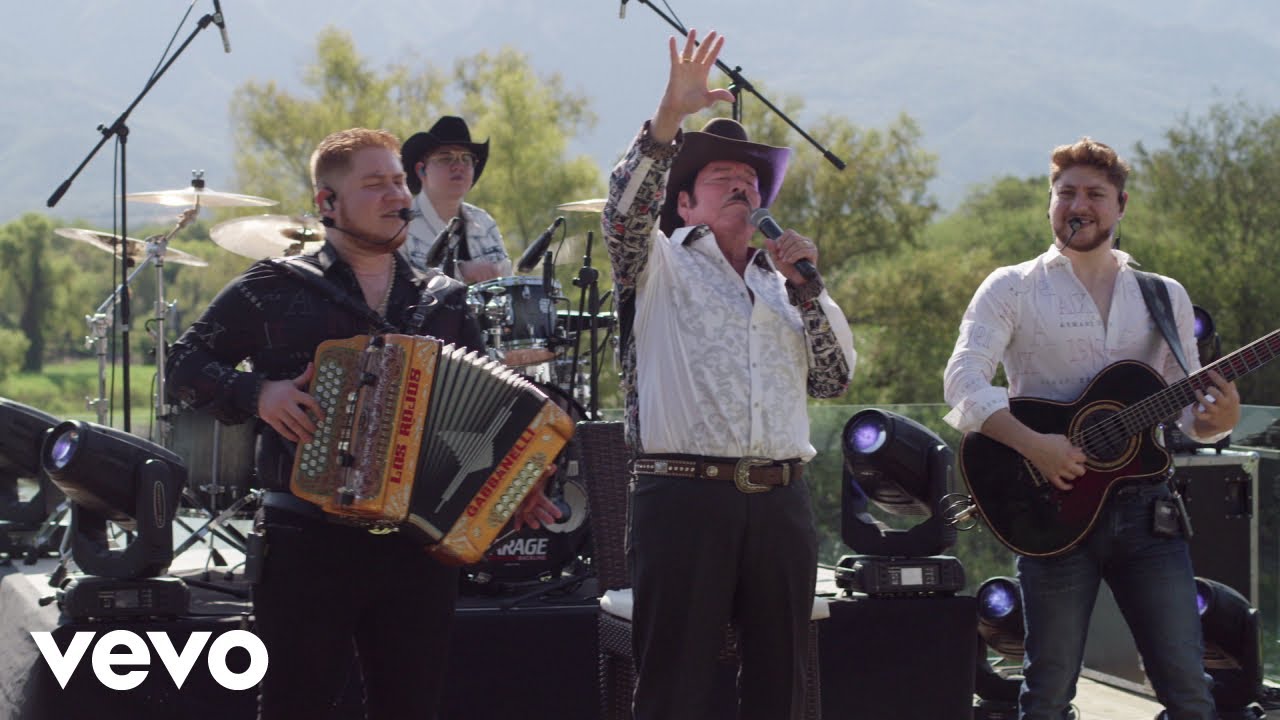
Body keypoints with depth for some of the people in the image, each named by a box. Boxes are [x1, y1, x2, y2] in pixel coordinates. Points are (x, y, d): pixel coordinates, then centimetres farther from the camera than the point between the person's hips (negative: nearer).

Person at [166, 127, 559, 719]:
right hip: (308, 548, -3)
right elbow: (185, 364, 4)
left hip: (418, 551, 3)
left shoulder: (445, 302, 11)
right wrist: (256, 393, -13)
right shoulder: (276, 289, 0)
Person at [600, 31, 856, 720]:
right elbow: (625, 210, -11)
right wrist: (669, 118, -24)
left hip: (781, 500, 4)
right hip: (684, 494, -4)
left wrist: (806, 287, 4)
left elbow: (836, 379, 15)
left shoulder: (783, 281, 23)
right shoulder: (660, 265, 10)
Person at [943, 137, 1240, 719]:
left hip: (1144, 508, 3)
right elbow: (962, 381, -9)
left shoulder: (1165, 296, 14)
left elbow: (1187, 408, 15)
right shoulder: (1012, 289, 3)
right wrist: (1034, 444, -23)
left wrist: (1215, 419, -9)